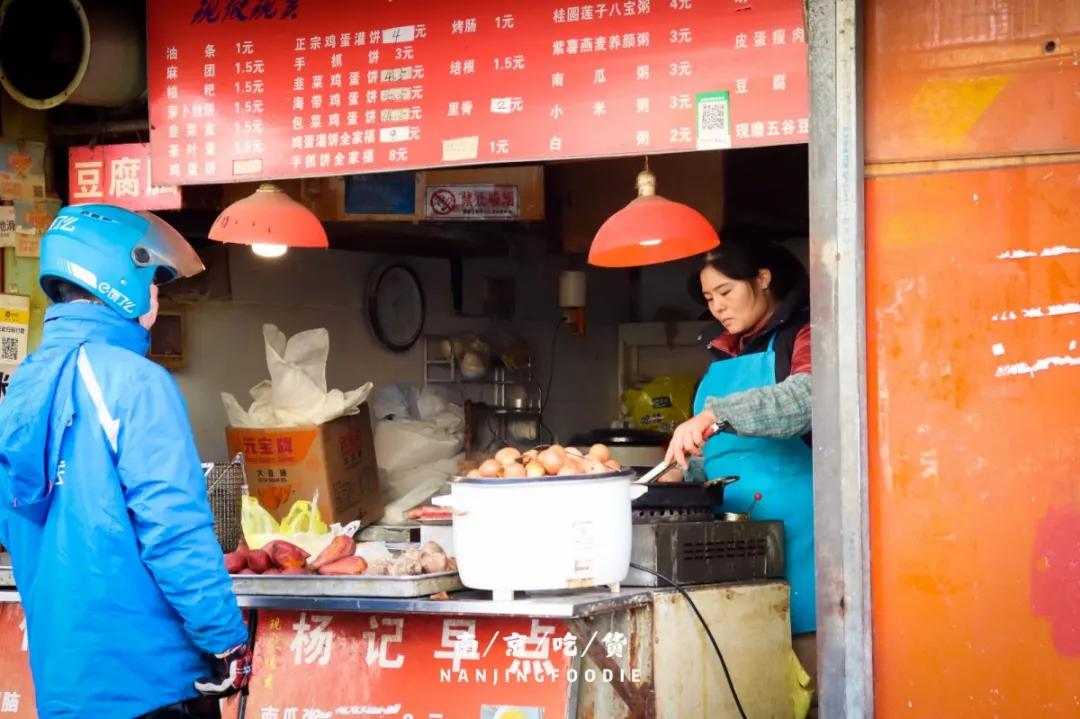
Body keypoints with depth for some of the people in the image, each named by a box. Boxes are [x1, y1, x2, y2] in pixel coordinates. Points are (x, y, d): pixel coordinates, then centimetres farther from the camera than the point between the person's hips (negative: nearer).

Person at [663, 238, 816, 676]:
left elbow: (807, 394, -23)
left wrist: (713, 414, -32)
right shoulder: (724, 352, 21)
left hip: (790, 521, -7)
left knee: (803, 637, -10)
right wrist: (684, 473, 10)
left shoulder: (802, 336, -2)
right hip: (730, 520, 7)